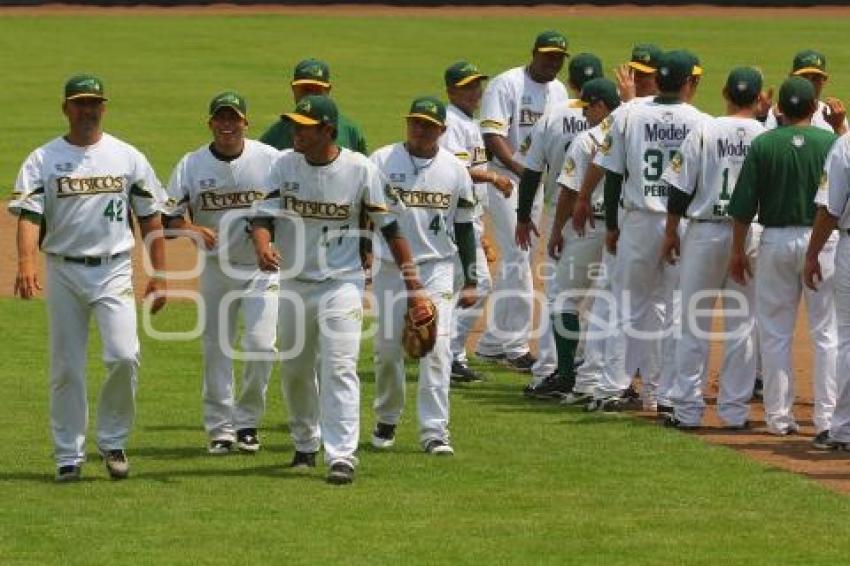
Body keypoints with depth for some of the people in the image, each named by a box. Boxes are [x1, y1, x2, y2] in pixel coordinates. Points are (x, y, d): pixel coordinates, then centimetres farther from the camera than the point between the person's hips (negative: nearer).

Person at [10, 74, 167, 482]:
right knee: (66, 367, 3)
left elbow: (150, 219, 9)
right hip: (63, 272, 0)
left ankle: (112, 441, 4)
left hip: (114, 270, 0)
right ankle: (69, 455, 12)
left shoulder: (128, 157, 6)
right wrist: (26, 262, -28)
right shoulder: (43, 160, 2)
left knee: (124, 356, -15)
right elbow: (28, 215, -10)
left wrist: (158, 277, 2)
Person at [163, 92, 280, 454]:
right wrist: (193, 230, -22)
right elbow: (168, 216, -2)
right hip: (216, 269, 2)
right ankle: (220, 428, 15)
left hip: (262, 267, -2)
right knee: (216, 349, 6)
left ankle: (247, 421, 5)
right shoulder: (192, 165, -1)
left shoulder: (270, 160, -6)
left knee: (261, 343, -12)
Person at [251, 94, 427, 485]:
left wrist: (413, 288, -8)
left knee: (339, 367, -15)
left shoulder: (361, 170, -10)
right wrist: (262, 246, -33)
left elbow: (391, 229, -6)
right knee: (294, 369, 14)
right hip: (293, 283, 4)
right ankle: (305, 445, 34)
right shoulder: (285, 166, -2)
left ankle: (342, 456, -17)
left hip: (341, 282, -4)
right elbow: (263, 216, -8)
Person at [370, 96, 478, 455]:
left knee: (436, 347, -10)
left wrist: (471, 282, 6)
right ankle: (387, 419, 25)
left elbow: (464, 227, 10)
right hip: (390, 268, 0)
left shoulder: (455, 170, 5)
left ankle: (434, 430, -10)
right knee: (388, 347, 3)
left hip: (437, 268, 0)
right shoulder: (382, 161, 1)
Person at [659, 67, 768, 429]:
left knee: (695, 324, 6)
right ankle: (735, 410, 10)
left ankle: (687, 409, 6)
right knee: (742, 324, 9)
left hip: (705, 232, -1)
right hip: (752, 235, 1)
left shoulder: (705, 132, -6)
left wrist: (671, 233, 5)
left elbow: (681, 188, -3)